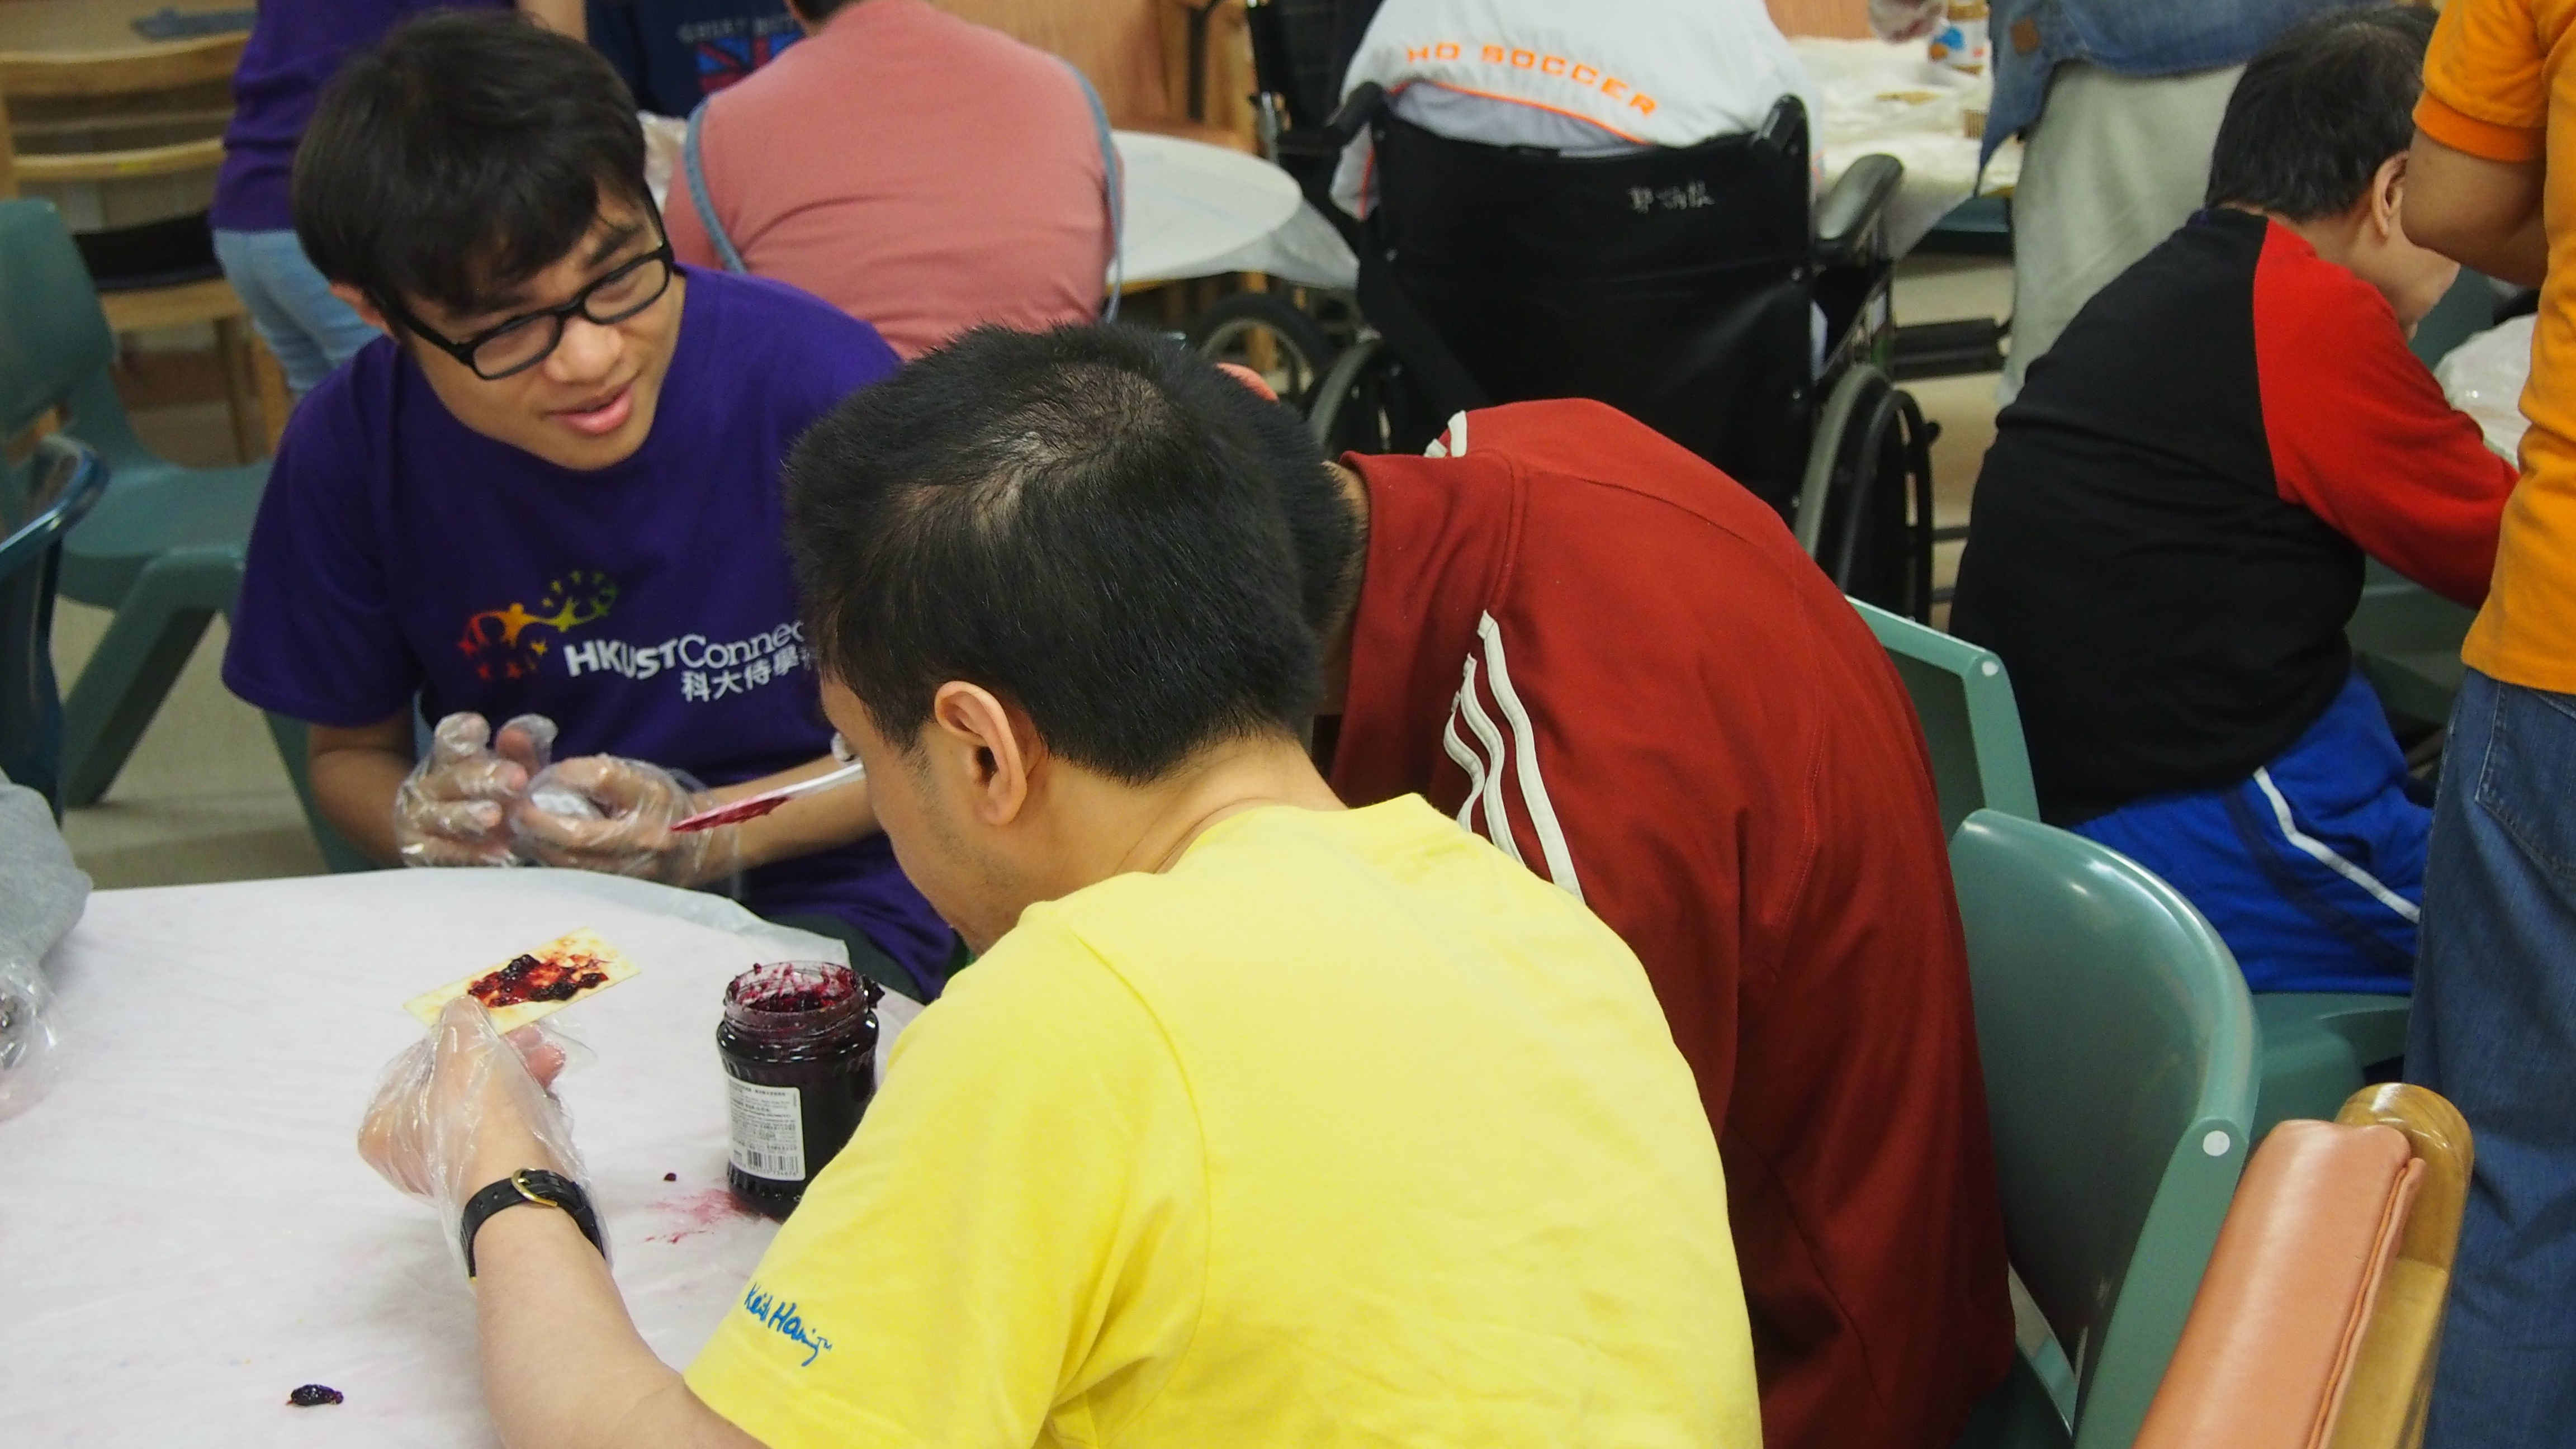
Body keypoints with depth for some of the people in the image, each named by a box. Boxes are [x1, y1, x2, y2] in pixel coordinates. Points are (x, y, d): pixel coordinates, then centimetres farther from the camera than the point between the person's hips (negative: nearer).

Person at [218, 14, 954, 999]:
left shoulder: (823, 385, -17)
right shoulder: (352, 447, -7)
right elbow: (350, 750, 11)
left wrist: (702, 836, -18)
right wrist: (423, 817, -13)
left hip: (813, 904, -2)